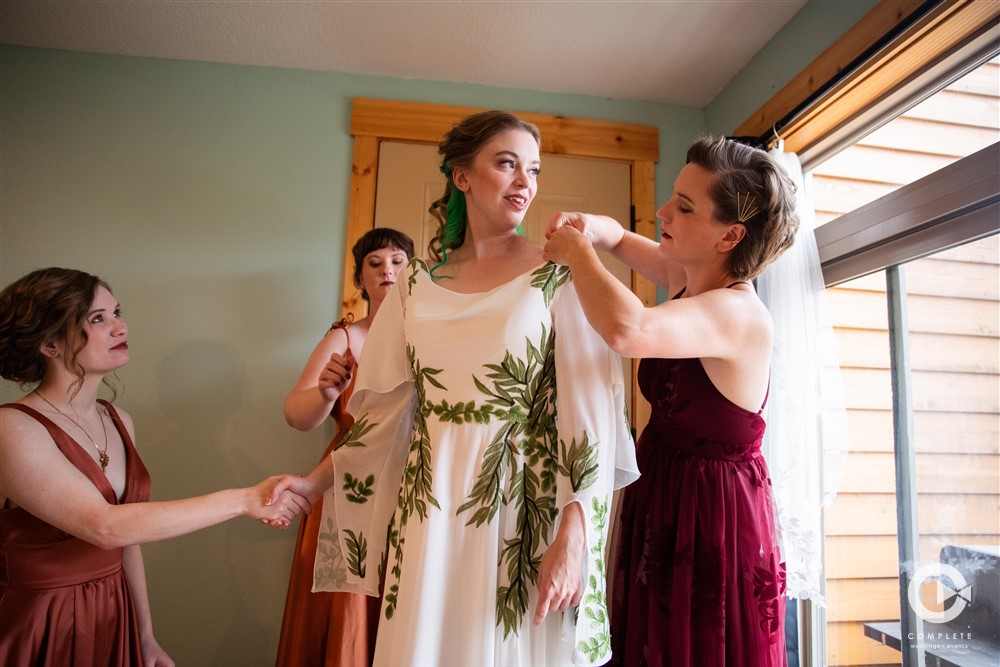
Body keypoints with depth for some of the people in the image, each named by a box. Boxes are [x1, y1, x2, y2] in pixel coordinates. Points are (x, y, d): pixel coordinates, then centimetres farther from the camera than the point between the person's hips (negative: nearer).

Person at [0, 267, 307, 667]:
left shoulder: (120, 422, 1)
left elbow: (129, 533, 6)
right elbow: (104, 527, -29)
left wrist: (146, 634, 10)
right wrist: (243, 501, -31)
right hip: (40, 633, -5)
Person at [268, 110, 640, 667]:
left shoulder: (559, 277, -6)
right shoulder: (418, 283, 4)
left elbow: (589, 414, -11)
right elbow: (385, 409, 9)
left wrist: (572, 538, -18)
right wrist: (315, 483, 5)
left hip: (522, 508, -2)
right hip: (429, 511, 3)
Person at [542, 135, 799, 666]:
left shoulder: (739, 314, -27)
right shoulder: (687, 277, -2)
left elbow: (627, 329, -47)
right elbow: (618, 238, 15)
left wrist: (576, 252, -28)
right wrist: (584, 228, -9)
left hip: (711, 516, -8)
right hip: (660, 496, 8)